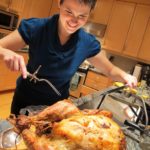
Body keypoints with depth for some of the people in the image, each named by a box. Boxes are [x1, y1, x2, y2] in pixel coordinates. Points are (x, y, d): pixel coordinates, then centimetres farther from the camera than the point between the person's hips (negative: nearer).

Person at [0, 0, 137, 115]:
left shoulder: (88, 43, -15)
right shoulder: (36, 28, -22)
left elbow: (110, 70, -2)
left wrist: (124, 76, -23)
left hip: (57, 104, 1)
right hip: (25, 100, -1)